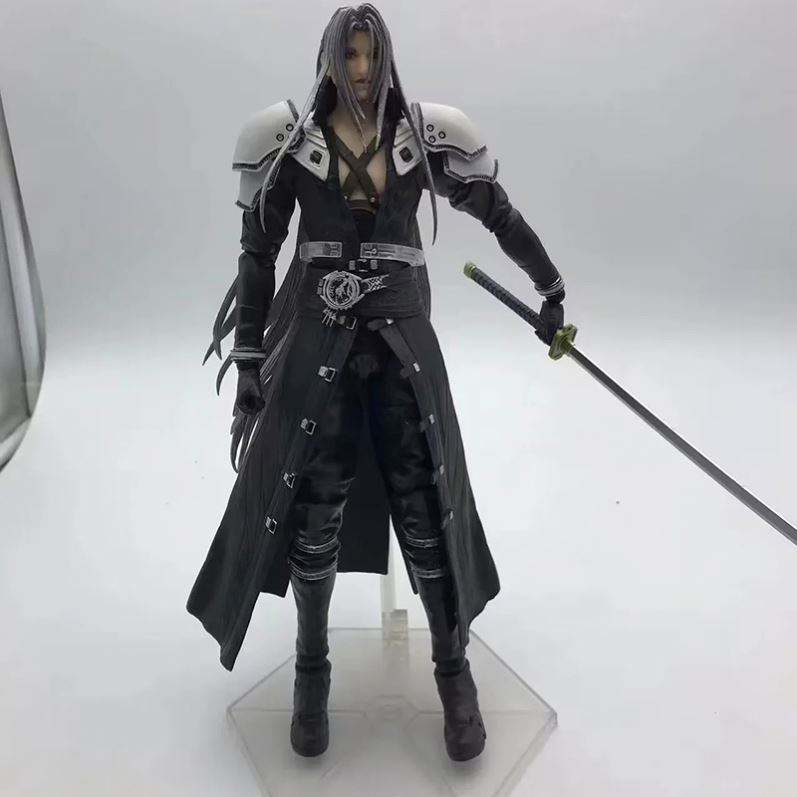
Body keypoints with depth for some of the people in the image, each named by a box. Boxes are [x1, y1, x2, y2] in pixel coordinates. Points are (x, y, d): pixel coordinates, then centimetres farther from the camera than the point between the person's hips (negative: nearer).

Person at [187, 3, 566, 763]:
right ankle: (311, 671, 25)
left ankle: (452, 669, 22)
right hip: (315, 340, 0)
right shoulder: (291, 142, 1)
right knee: (310, 509, 2)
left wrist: (551, 290, 19)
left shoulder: (424, 136, 4)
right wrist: (250, 364, 2)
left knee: (427, 506, 2)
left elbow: (501, 215, 14)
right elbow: (257, 255, 4)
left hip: (401, 340, 1)